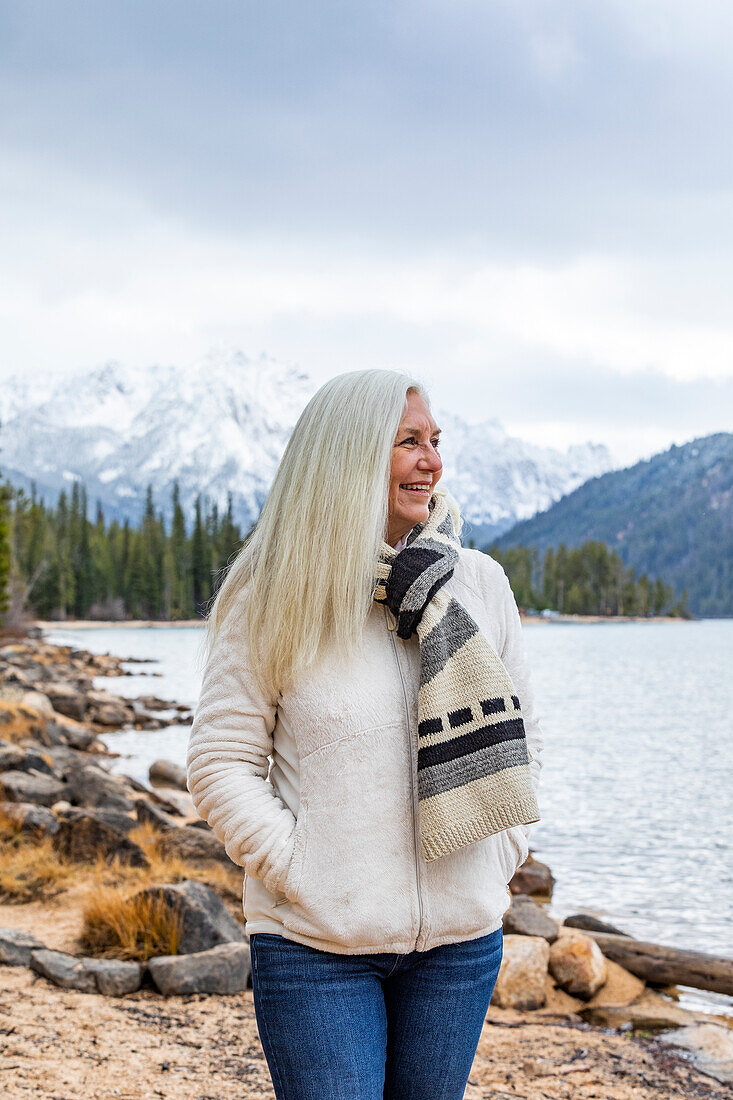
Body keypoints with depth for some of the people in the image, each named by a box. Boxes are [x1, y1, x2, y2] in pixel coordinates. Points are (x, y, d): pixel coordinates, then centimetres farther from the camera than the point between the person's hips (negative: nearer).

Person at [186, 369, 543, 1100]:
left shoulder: (478, 583, 3)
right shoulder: (278, 598, -7)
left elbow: (519, 736, 12)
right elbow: (220, 762, -5)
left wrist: (495, 863, 3)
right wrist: (299, 874, -12)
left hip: (459, 940, 4)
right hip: (317, 945, -3)